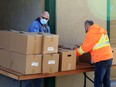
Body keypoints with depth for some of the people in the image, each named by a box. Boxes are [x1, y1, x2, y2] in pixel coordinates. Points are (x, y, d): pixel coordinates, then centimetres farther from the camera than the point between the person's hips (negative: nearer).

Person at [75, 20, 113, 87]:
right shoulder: (101, 31, 19)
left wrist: (75, 52, 4)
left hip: (101, 60, -9)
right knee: (106, 80, 13)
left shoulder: (91, 32, -9)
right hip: (109, 57, 9)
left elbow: (85, 47, -9)